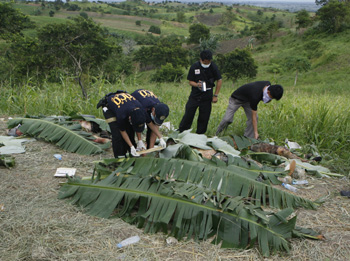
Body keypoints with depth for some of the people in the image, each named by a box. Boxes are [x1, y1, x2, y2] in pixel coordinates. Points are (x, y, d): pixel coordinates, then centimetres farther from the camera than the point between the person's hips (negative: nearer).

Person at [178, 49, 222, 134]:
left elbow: (219, 80, 2)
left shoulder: (213, 67, -7)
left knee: (204, 118, 3)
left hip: (207, 97, 0)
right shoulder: (194, 66, -6)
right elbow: (190, 81, 1)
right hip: (195, 96, 0)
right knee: (188, 115, -1)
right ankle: (180, 133, 11)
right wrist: (197, 84, -22)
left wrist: (215, 95, -1)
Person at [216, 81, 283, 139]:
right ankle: (217, 135, 9)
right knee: (228, 119, -16)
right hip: (236, 99, -7)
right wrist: (256, 132, -32)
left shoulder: (268, 84, -20)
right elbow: (254, 115, -34)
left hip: (247, 99, 8)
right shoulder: (255, 96, -42)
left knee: (253, 118, -11)